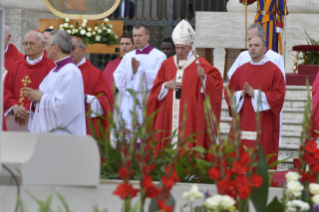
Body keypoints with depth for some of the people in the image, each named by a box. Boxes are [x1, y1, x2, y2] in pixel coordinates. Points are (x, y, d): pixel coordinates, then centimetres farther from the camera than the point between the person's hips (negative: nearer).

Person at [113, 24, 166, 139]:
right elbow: (118, 78, 7)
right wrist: (132, 71, -10)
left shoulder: (159, 56, 2)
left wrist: (139, 69, -11)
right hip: (129, 103, 4)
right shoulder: (128, 57, 16)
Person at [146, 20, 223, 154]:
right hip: (169, 117, 4)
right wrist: (166, 86, -5)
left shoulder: (199, 64, 0)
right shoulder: (167, 64, 13)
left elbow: (216, 83, -10)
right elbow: (156, 90, 15)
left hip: (190, 117, -4)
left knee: (188, 146, -9)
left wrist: (204, 77, -28)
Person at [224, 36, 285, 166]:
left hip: (263, 125, -4)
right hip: (242, 122, 4)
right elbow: (229, 92, 14)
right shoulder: (241, 70, 13)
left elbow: (279, 95, -8)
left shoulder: (274, 71, 0)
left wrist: (255, 94, -14)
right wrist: (241, 94, -8)